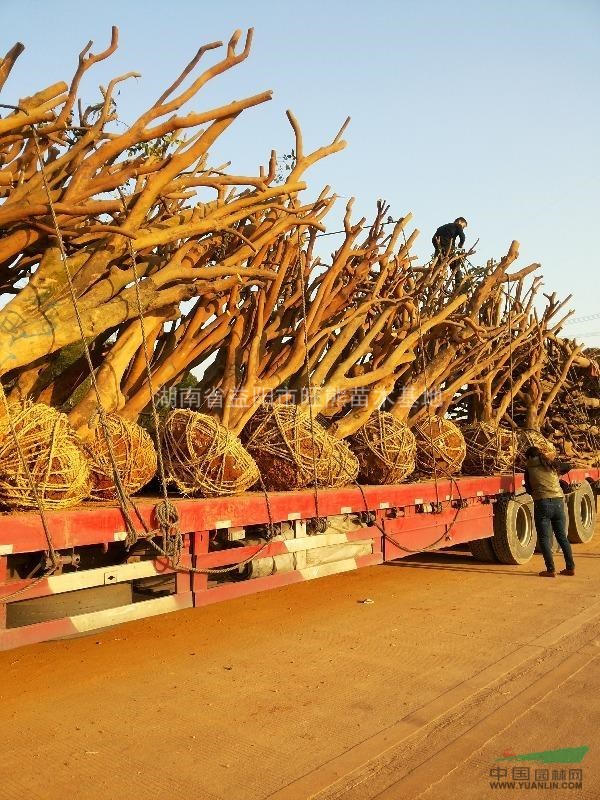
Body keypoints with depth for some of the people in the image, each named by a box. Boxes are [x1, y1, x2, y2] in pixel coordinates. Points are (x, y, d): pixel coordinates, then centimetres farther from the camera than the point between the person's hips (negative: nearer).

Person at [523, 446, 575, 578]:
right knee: (562, 536, 15)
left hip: (542, 504, -4)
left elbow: (529, 489, 9)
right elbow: (568, 466, 31)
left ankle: (551, 570, 0)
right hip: (558, 502, 4)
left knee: (544, 538, 3)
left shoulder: (529, 469, 1)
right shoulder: (553, 465, 11)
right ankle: (570, 567, 18)